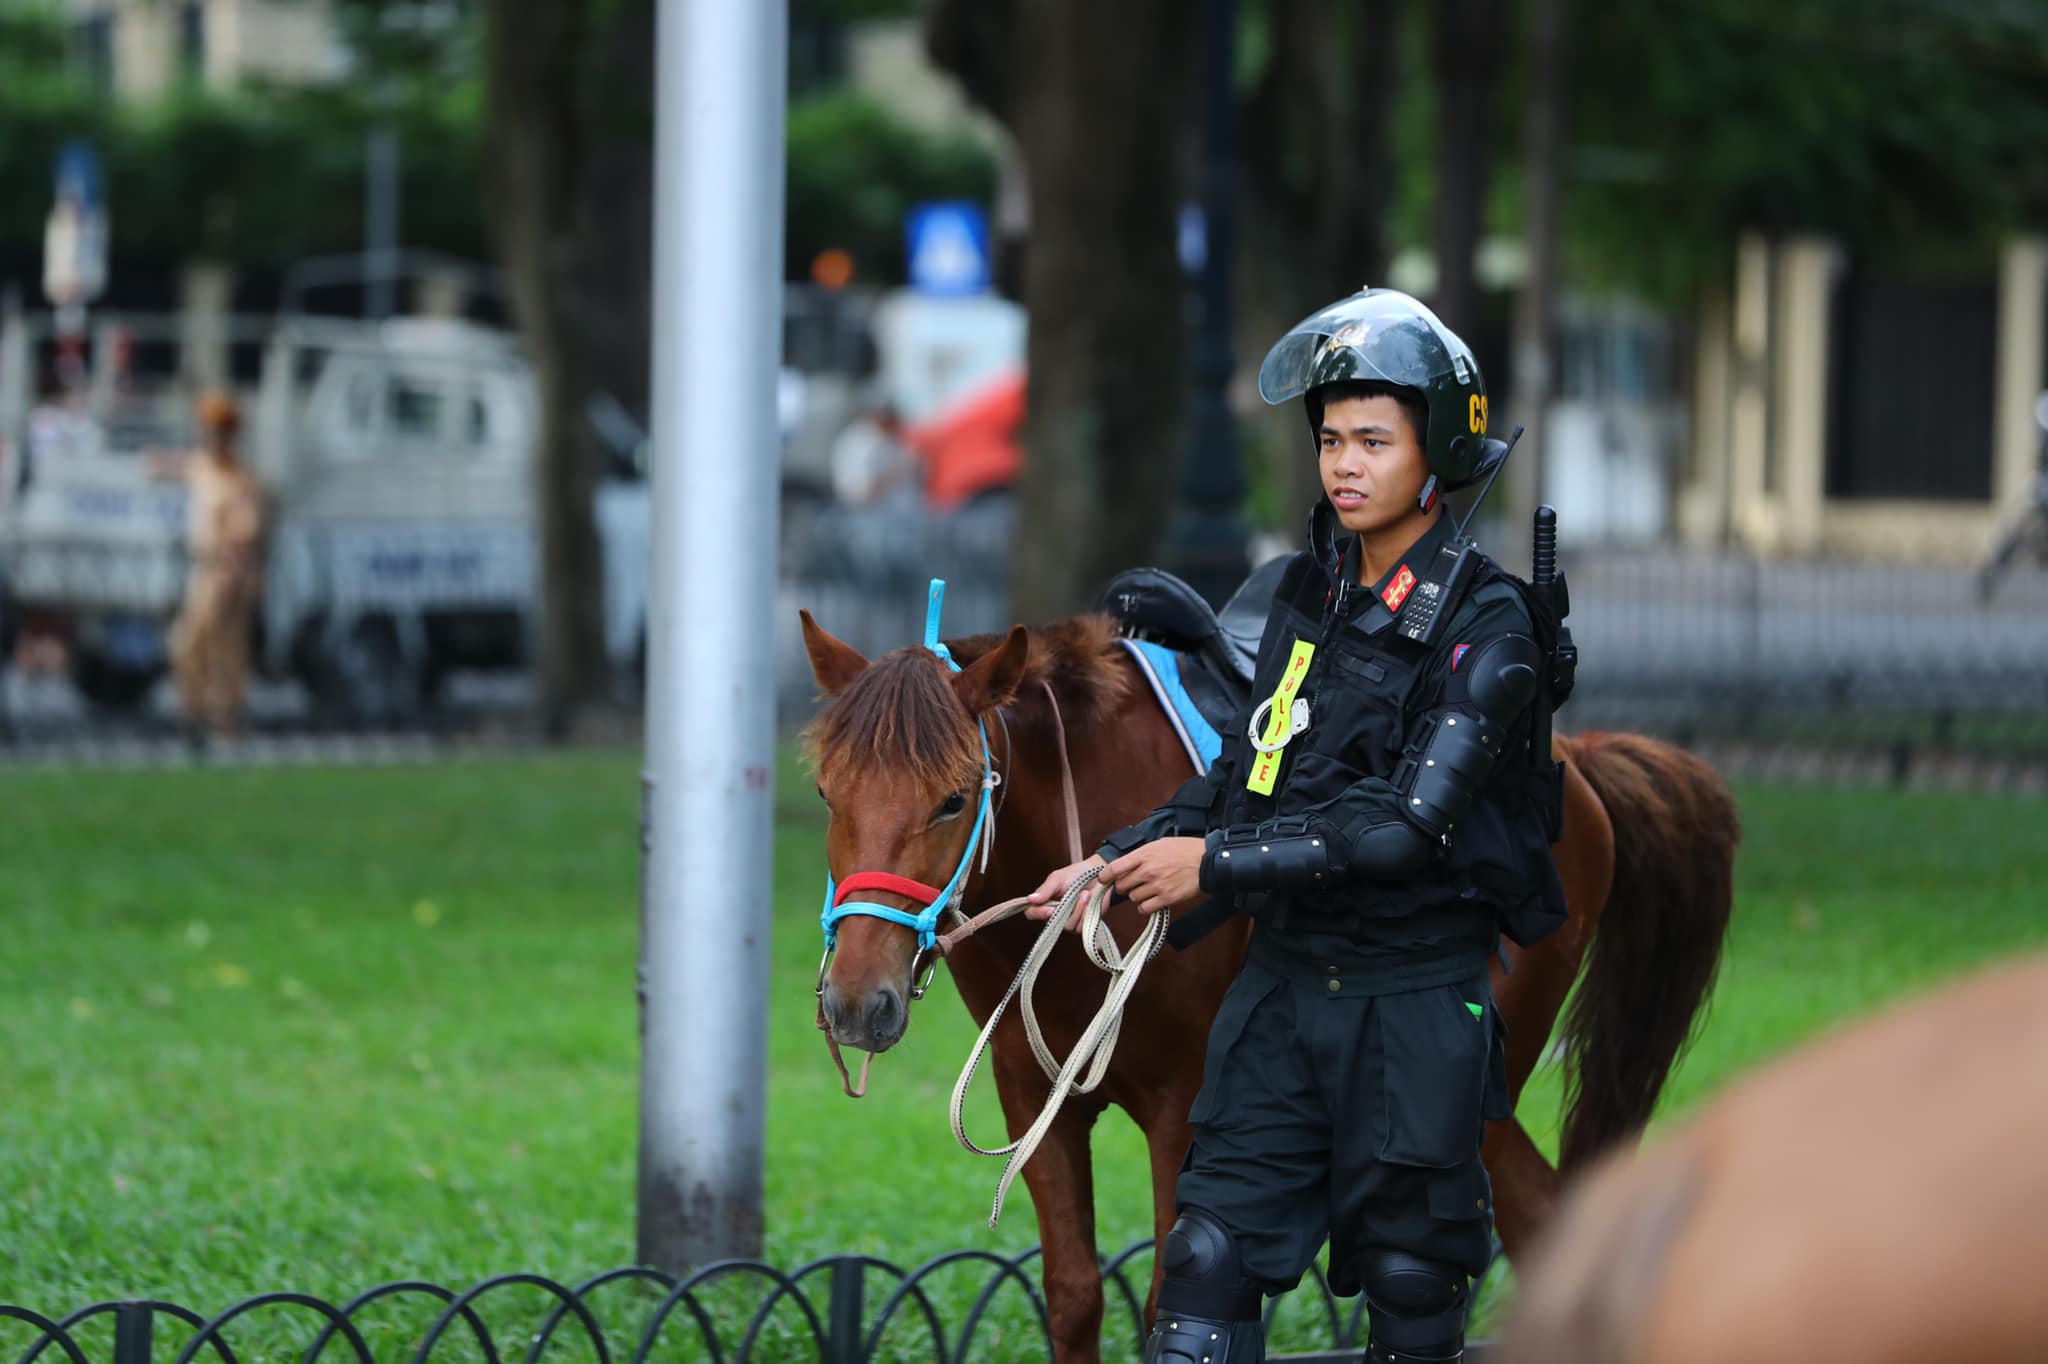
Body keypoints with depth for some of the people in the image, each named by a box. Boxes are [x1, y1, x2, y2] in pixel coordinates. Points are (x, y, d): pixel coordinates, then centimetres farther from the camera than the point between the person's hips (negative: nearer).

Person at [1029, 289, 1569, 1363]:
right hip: (1282, 983, 6)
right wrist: (1123, 861, 6)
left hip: (1414, 1001, -6)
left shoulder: (1485, 628, -12)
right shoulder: (1311, 592, 9)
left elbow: (1410, 821, -21)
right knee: (1211, 1256, -2)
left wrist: (1219, 866, -20)